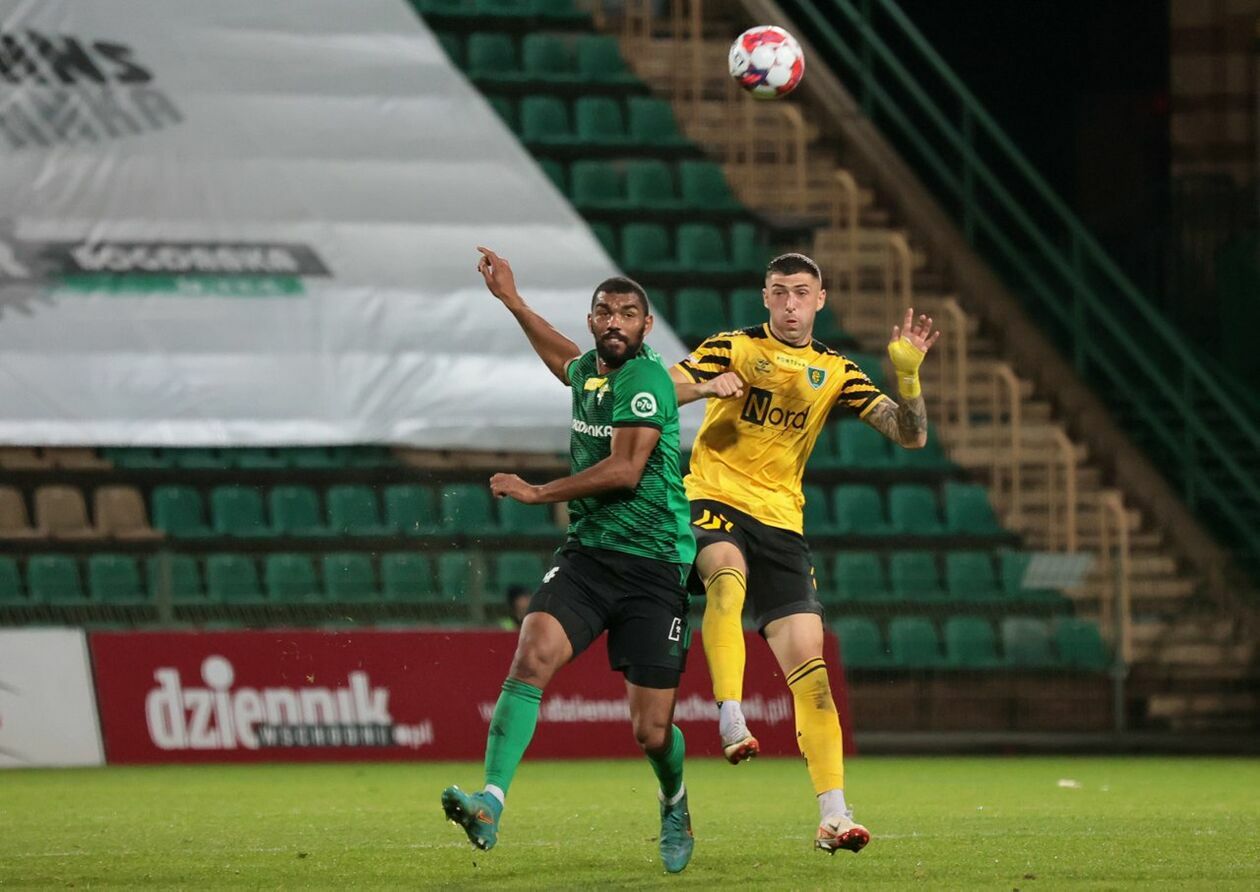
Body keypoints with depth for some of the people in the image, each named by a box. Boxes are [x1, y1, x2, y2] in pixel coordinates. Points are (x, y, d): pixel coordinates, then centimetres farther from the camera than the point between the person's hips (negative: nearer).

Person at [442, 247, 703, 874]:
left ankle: (675, 805, 33)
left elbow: (625, 470, -18)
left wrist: (537, 493, -9)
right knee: (532, 655, -24)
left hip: (653, 565, -6)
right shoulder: (588, 372, 12)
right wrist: (511, 301, 42)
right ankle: (490, 807, -33)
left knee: (651, 734, -2)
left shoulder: (646, 377, -11)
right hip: (586, 555, 6)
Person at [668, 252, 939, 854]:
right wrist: (705, 386, -26)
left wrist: (907, 375, -11)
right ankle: (731, 721, -41)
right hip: (713, 501, -3)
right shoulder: (733, 348, 3)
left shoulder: (835, 372, 11)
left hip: (780, 521, 3)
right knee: (728, 575, -39)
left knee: (807, 663, -7)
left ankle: (832, 815, -9)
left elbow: (911, 435, 6)